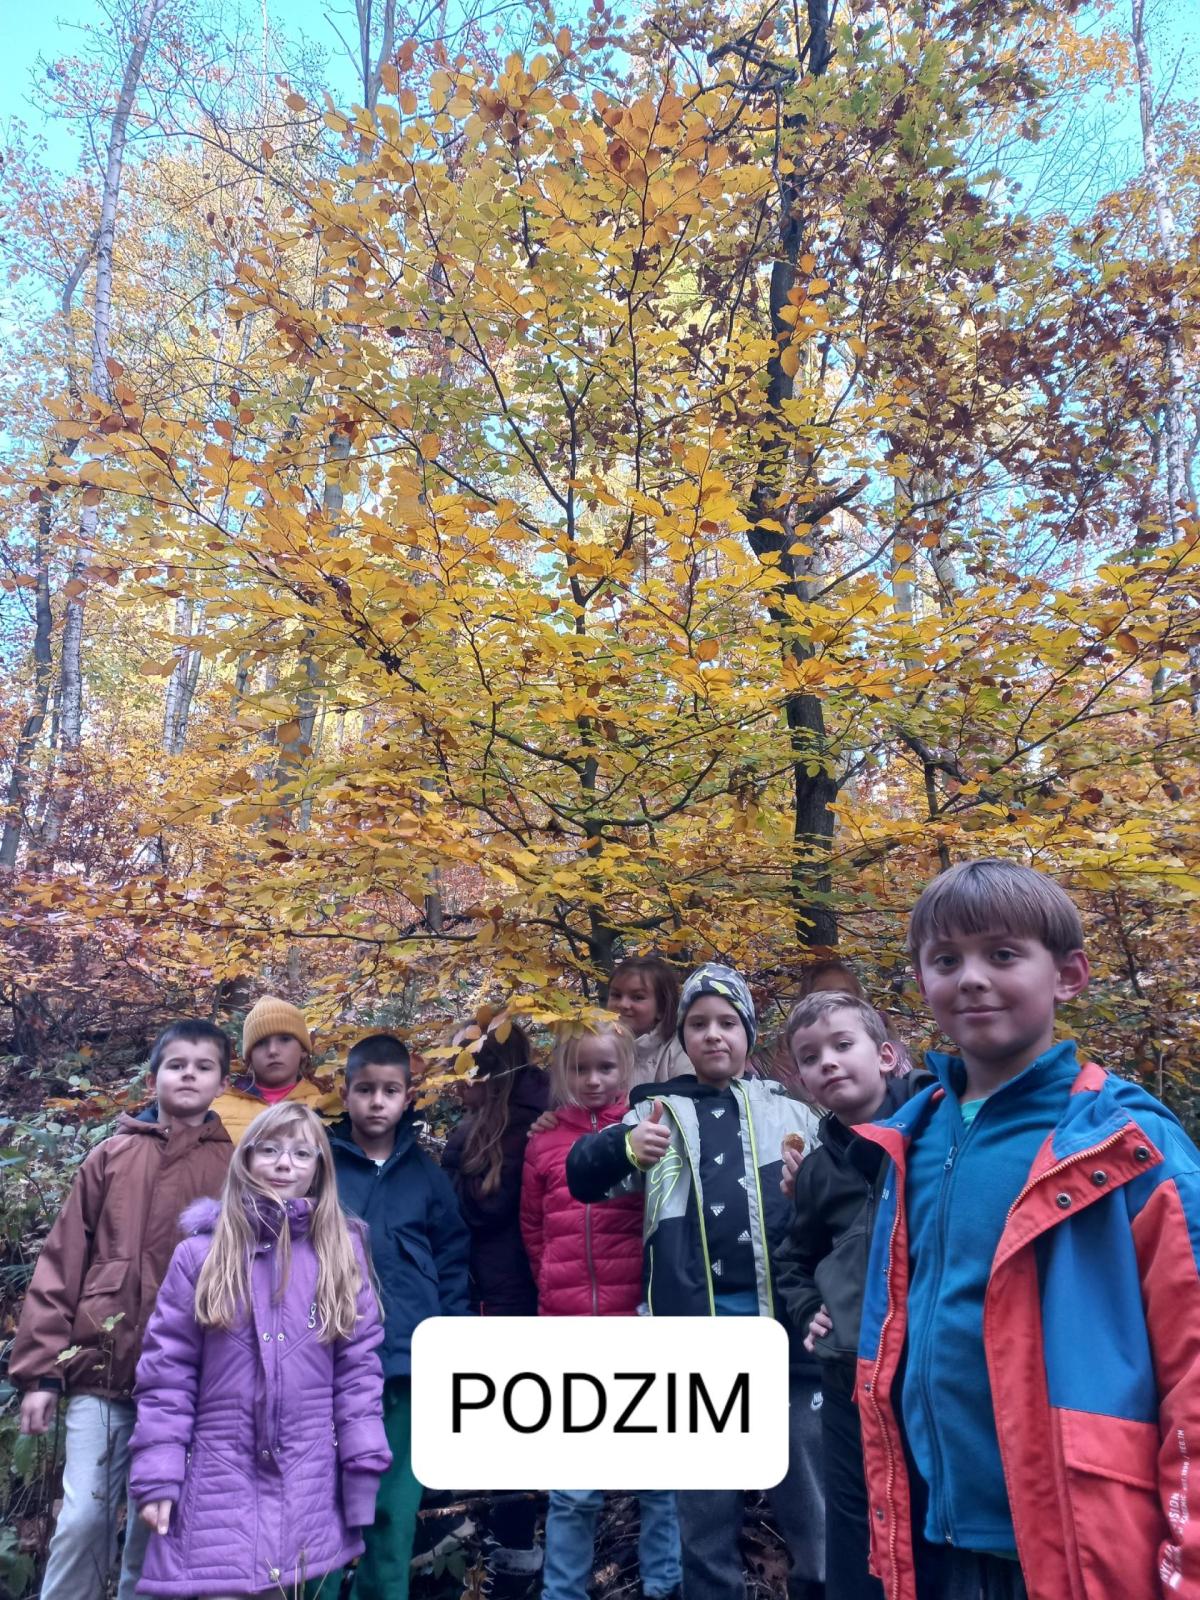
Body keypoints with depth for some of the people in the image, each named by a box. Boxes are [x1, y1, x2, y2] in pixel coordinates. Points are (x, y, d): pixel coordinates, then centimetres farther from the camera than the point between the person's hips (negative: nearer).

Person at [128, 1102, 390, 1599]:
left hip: (311, 1483, 1)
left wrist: (364, 1469, -2)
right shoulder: (201, 1253, -2)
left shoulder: (341, 1252, 2)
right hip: (220, 1480, -1)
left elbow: (358, 1367, 1)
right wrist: (157, 1474, -5)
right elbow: (166, 1369, -1)